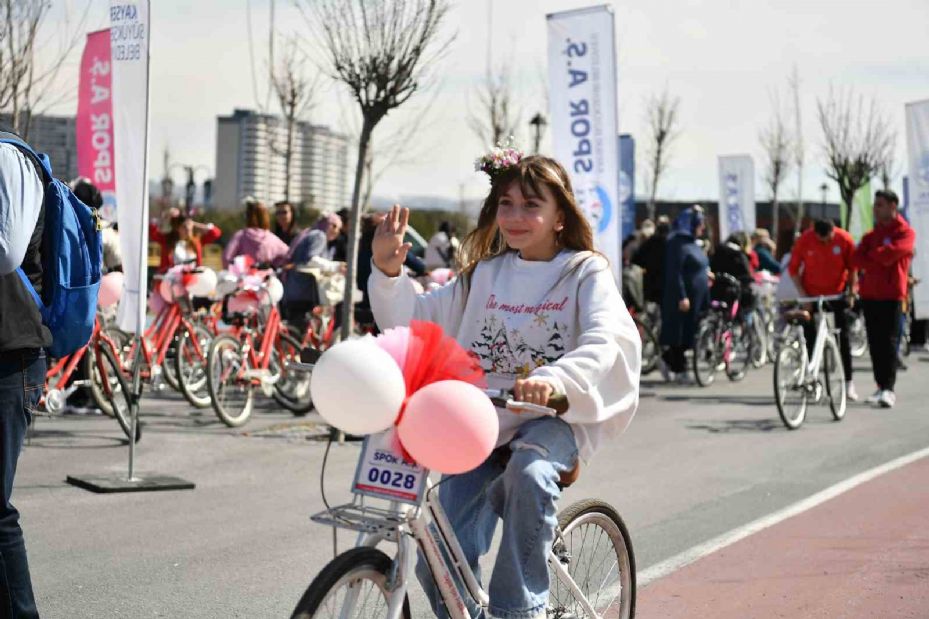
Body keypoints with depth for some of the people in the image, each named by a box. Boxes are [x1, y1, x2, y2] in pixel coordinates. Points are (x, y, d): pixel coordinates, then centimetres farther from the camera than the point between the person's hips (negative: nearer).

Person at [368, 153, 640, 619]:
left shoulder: (586, 272, -1)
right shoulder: (483, 274, 12)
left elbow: (612, 339, -20)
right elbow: (415, 323, 9)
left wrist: (555, 378, -39)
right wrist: (387, 271, -10)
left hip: (552, 417, -3)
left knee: (528, 472, -38)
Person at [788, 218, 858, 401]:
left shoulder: (844, 239, -14)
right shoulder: (804, 240, -14)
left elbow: (852, 267, -1)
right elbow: (793, 269, -6)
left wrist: (852, 291, -9)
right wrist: (802, 294, -12)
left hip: (837, 294, 0)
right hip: (811, 295, 0)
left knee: (843, 338, 1)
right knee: (810, 338, 0)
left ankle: (848, 382, 6)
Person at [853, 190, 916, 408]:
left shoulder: (905, 232, 0)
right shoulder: (871, 234, 17)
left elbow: (889, 255, -16)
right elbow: (858, 259, 3)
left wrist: (871, 254, 0)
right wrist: (881, 258, -11)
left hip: (891, 294, -5)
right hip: (869, 294, 5)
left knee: (888, 342, -9)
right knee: (875, 343, 5)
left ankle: (888, 389, -11)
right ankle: (881, 386, 12)